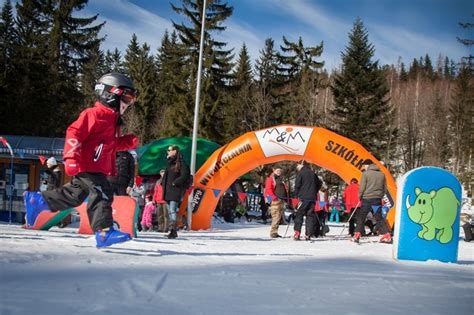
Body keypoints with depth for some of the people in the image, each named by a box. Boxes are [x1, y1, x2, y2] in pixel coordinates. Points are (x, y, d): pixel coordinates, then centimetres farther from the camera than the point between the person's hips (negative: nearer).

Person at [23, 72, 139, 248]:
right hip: (87, 166, -10)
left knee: (74, 195, 16)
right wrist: (71, 158, -27)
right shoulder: (94, 114, -12)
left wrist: (129, 142, 11)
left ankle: (37, 201, 28)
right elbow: (74, 133, -18)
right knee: (101, 195, -19)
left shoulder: (112, 120, 20)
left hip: (99, 169, 10)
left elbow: (112, 144, 28)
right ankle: (104, 232, -24)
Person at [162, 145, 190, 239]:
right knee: (170, 211, 9)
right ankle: (173, 231, 13)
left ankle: (173, 230, -21)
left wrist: (174, 183, -14)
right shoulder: (170, 163, 19)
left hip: (175, 191, -9)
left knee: (172, 211, -17)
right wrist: (164, 184, 11)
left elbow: (184, 176, -16)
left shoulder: (180, 162, -7)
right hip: (168, 191, 9)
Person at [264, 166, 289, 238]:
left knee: (279, 217, 7)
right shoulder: (270, 179, 1)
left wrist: (286, 197, 14)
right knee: (276, 217, -16)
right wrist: (273, 197, -20)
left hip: (282, 200, 8)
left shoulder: (281, 179, 23)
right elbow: (268, 189, -9)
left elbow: (285, 189, 27)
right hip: (275, 200, -8)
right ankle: (273, 232, -15)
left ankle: (275, 232, 11)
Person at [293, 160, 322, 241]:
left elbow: (297, 186, -7)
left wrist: (297, 195, 6)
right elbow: (319, 183, 20)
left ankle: (297, 233, -9)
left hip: (303, 198, -5)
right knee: (310, 216, 5)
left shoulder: (300, 173, -3)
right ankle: (308, 235, 0)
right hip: (312, 198, 5)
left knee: (299, 215, 0)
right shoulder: (313, 173, 13)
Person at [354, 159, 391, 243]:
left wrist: (360, 197, 6)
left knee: (360, 217, 6)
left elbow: (362, 188, -9)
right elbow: (385, 188, 14)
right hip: (377, 199, 4)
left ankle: (357, 235, 0)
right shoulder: (382, 174, 10)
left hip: (367, 199, -4)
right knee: (379, 218, 10)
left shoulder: (365, 174, -8)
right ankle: (386, 235, 0)